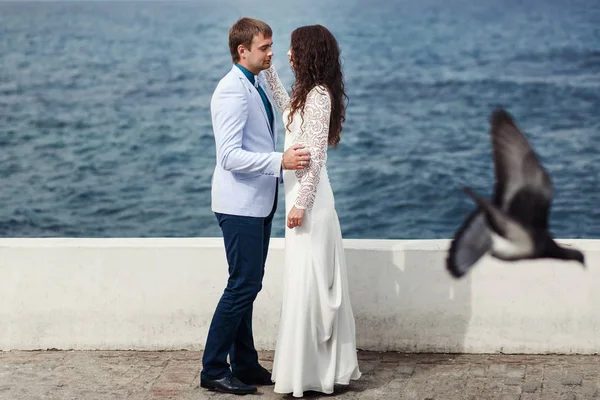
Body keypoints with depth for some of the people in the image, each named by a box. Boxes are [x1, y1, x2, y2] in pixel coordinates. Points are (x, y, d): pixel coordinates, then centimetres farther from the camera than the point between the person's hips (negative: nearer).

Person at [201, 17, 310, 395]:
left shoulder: (256, 87, 14)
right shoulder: (232, 90, -17)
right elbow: (230, 155, -25)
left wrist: (286, 168, 21)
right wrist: (280, 161, -31)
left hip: (259, 203, 10)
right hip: (240, 204, -10)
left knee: (247, 286, 13)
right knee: (243, 286, -8)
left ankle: (245, 364, 21)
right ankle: (213, 370, 0)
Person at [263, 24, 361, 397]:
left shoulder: (318, 96, -16)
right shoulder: (313, 93, 11)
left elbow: (315, 157, -20)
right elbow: (289, 110, 34)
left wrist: (300, 204, -20)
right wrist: (269, 70, 32)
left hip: (309, 200, -10)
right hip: (307, 197, 10)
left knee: (308, 282, -5)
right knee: (317, 282, 12)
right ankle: (326, 366, 19)